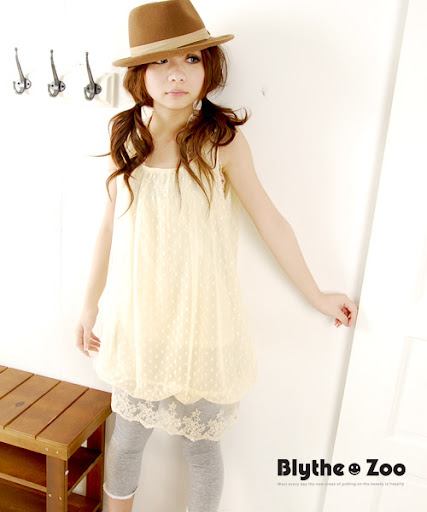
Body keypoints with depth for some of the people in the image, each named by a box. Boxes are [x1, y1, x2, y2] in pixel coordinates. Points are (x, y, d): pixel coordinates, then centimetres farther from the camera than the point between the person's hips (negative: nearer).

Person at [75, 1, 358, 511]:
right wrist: (90, 304, 12)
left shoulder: (222, 141, -10)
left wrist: (317, 296, 3)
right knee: (128, 435, 21)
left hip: (200, 324, -3)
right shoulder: (127, 138, -1)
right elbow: (110, 226, 7)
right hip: (136, 319, 4)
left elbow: (270, 221, -4)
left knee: (200, 447, 14)